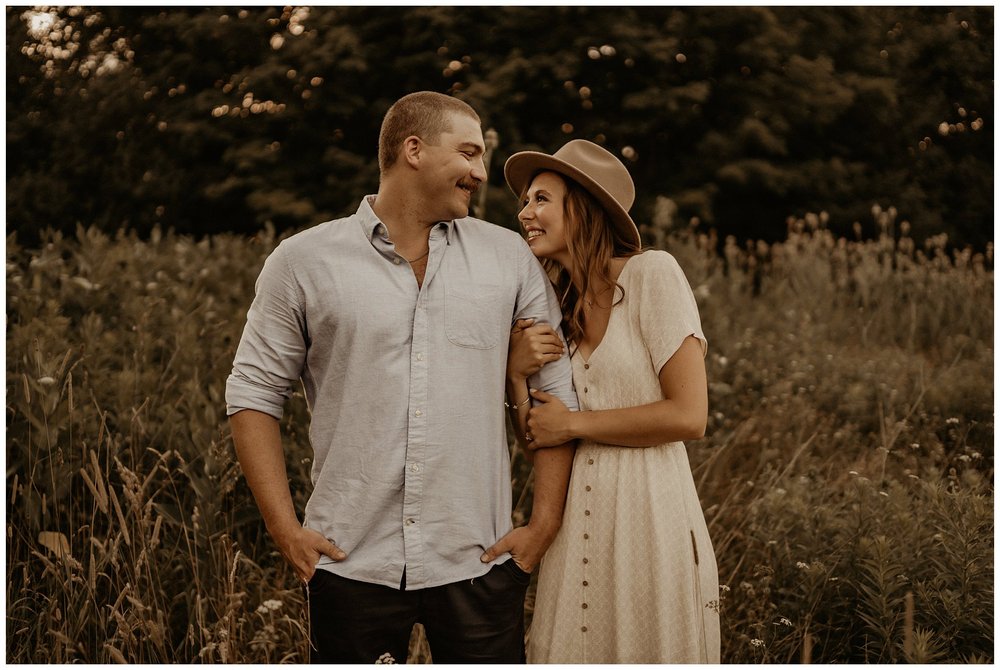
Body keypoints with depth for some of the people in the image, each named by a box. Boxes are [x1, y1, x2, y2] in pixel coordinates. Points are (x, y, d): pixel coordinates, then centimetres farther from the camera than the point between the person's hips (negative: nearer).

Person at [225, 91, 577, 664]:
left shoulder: (510, 257, 6)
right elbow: (254, 393, 4)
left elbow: (558, 388, 7)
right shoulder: (304, 261, 2)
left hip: (478, 562, 1)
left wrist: (545, 522, 1)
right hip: (352, 562, -1)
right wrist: (286, 529, -3)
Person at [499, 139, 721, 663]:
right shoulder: (555, 307, 11)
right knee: (571, 652, 11)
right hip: (577, 518, 6)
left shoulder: (652, 274, -9)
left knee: (648, 653, 4)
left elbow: (689, 416, -16)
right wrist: (515, 370, -9)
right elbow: (538, 440, 8)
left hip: (648, 515, -6)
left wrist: (572, 424, -9)